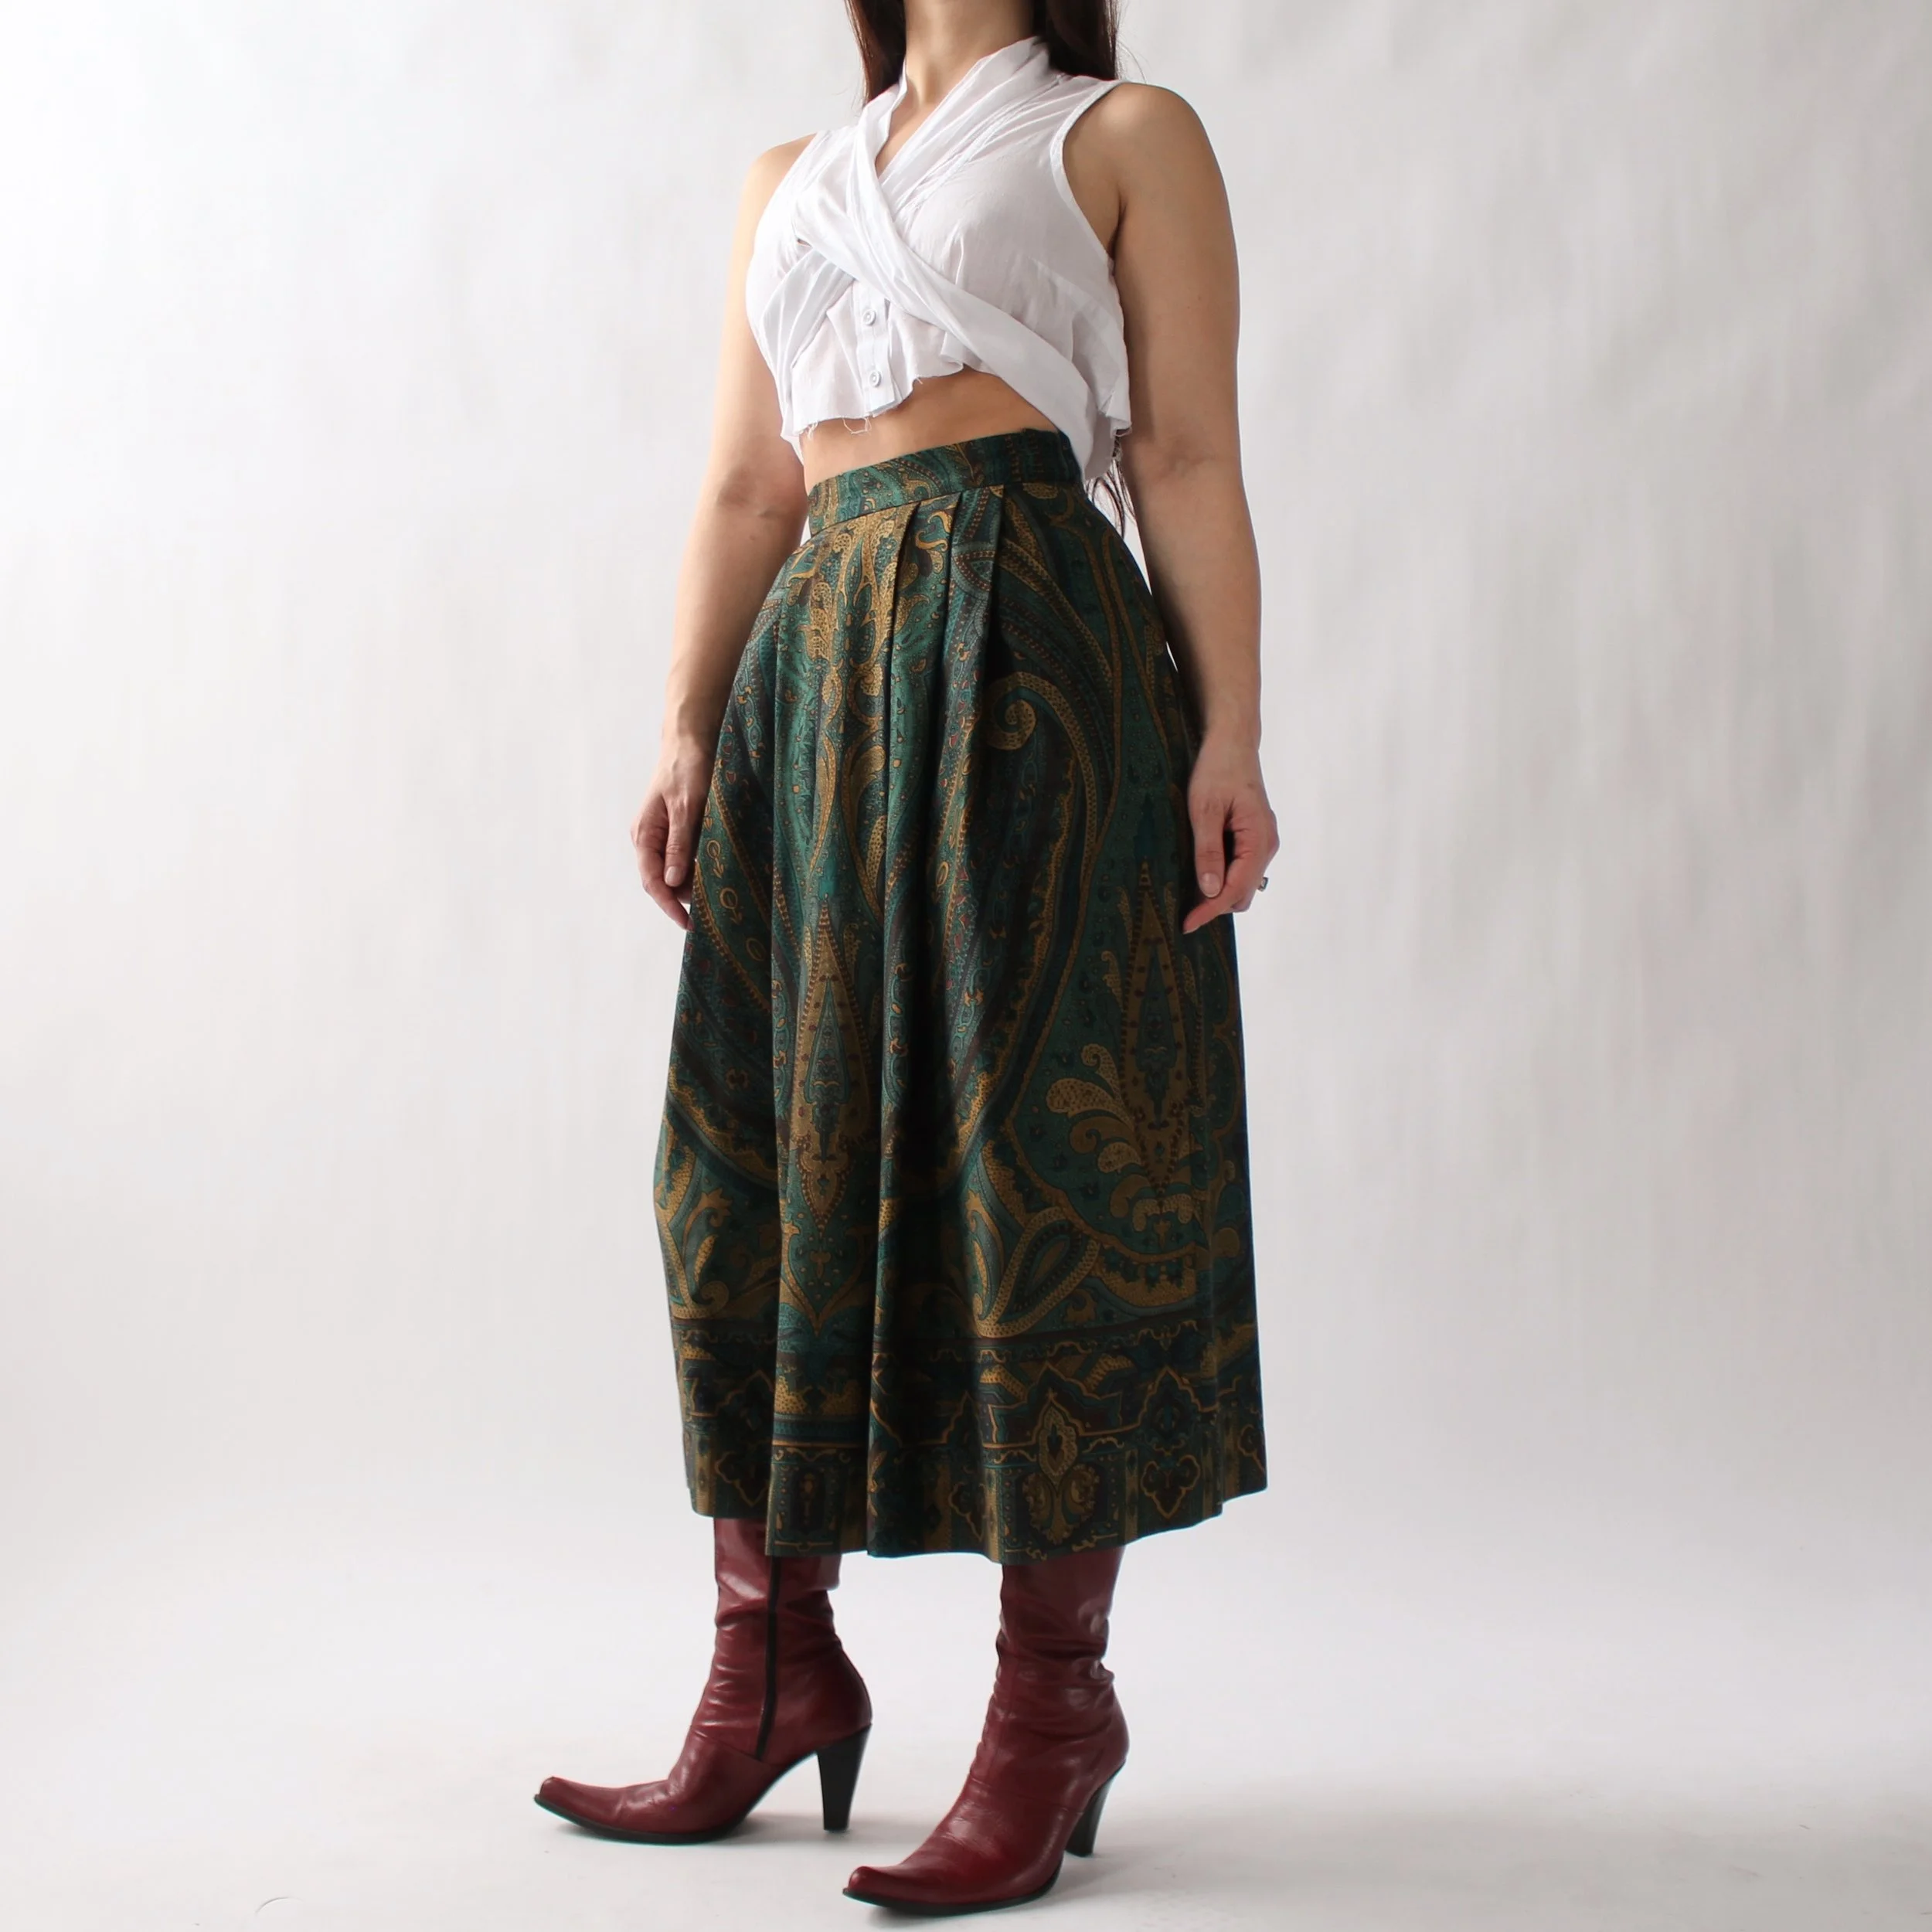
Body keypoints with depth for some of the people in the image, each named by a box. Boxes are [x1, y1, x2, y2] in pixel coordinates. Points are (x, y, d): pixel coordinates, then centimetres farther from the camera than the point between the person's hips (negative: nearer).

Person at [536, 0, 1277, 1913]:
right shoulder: (788, 180, 25)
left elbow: (1188, 461, 2)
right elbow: (741, 492, 17)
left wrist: (1228, 734, -8)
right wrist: (687, 730, 5)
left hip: (1028, 635, -5)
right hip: (818, 669, 5)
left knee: (1028, 1148, -6)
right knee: (768, 1145, 2)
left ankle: (1056, 1700, 5)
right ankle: (774, 1662, 15)